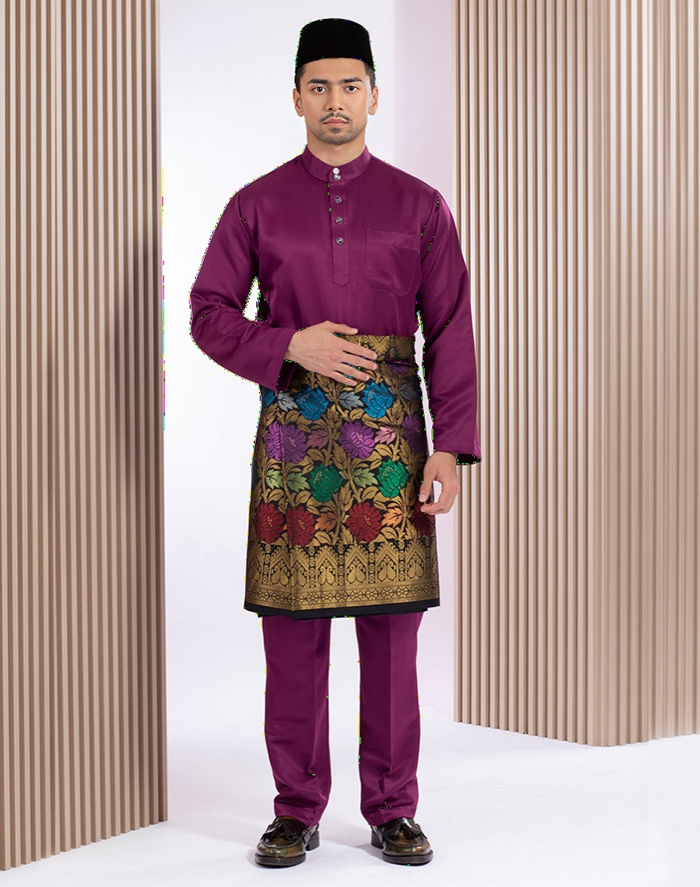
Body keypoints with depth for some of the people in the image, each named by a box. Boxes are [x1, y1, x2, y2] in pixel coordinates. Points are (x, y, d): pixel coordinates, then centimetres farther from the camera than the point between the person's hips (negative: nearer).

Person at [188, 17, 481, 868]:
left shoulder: (419, 206, 6)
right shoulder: (256, 204, 6)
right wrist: (291, 345, -13)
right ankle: (296, 812, 17)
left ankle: (392, 811, 18)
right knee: (293, 630, 3)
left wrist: (450, 447, -6)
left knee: (391, 629, 4)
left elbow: (450, 334, 3)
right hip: (292, 435, 0)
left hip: (391, 440, 0)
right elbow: (209, 315, 4)